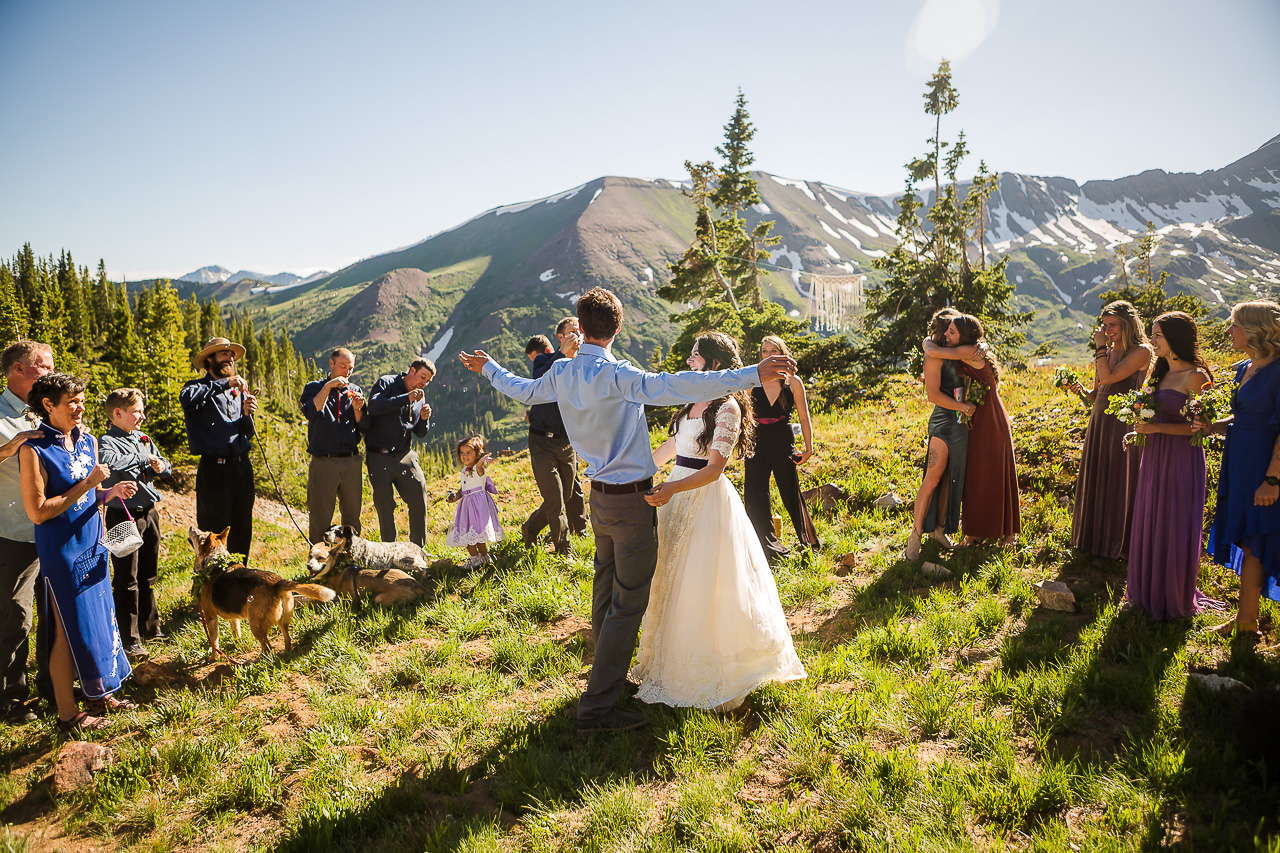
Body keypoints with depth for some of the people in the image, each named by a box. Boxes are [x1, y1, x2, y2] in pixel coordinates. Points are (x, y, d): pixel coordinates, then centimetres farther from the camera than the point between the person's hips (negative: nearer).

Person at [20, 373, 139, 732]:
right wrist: (87, 484, -20)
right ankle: (67, 712, 17)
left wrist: (112, 492, -3)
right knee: (69, 629, 2)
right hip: (61, 553, -7)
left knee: (100, 620, 15)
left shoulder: (87, 440, 6)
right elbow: (37, 511, -20)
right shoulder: (35, 449, -16)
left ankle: (100, 695, 30)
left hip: (92, 547, 7)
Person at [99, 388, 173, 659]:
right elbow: (109, 461, -34)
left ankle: (150, 628, 29)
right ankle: (129, 640, 8)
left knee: (148, 576, 16)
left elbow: (167, 468, 19)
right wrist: (143, 458, -21)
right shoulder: (107, 441, -10)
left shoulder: (143, 439, 12)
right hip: (124, 517, -7)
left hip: (149, 512, 7)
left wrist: (160, 467, -4)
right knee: (126, 580, 0)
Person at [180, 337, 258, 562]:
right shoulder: (199, 387, 2)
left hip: (242, 467, 6)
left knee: (242, 531, 11)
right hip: (214, 469, -6)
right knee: (213, 531, -4)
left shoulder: (240, 391, 19)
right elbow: (187, 397, -25)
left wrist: (247, 415, -2)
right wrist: (225, 383, -20)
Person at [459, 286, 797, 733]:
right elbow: (671, 387, -35)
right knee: (629, 601, -1)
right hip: (631, 499, -8)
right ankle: (597, 705, 2)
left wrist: (488, 368, 42)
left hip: (600, 495, 8)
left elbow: (524, 390, 20)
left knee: (606, 587, 22)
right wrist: (752, 375, -38)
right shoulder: (615, 374, -22)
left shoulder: (561, 374, 1)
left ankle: (608, 672, 40)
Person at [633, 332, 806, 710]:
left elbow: (714, 469, -23)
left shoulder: (727, 408, -16)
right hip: (677, 493, 8)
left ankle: (719, 678, 16)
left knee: (706, 588, -1)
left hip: (707, 499, -8)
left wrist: (674, 488, -36)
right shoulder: (693, 401, 9)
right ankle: (677, 662, 33)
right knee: (674, 580, 16)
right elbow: (673, 445, 21)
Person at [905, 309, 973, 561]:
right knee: (933, 478, -12)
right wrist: (963, 407, -12)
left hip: (960, 423, 8)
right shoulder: (935, 356, -8)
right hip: (943, 420, -8)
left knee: (951, 479, 9)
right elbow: (933, 394, -16)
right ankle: (915, 534, -8)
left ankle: (939, 529, 19)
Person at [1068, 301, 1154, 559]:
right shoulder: (1107, 352, 13)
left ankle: (1118, 544, 13)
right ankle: (1096, 540, 26)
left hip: (1123, 423, -7)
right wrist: (1082, 390, -4)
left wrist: (1100, 346, -12)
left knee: (1119, 484, 0)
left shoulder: (1141, 351, -8)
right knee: (1096, 481, 12)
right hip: (1099, 421, 7)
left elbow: (1108, 377, -21)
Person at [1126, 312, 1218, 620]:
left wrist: (1158, 427, -22)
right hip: (1154, 456, 8)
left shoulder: (1195, 376, -14)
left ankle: (1174, 599, 19)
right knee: (1150, 523, 13)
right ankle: (1150, 591, 28)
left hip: (1181, 458, -8)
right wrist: (1140, 426, 3)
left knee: (1175, 528, 3)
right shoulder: (1161, 372, 11)